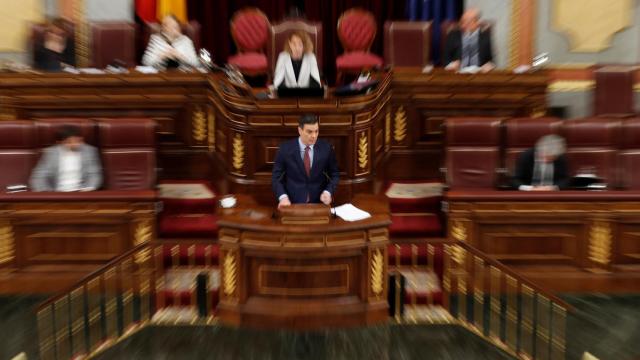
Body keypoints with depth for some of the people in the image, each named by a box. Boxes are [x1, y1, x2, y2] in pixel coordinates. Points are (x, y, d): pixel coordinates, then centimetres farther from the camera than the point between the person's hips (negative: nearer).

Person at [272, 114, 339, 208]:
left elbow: (334, 174, 7)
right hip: (292, 203, -1)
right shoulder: (285, 148, -6)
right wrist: (283, 197, -16)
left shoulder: (326, 148, -3)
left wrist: (328, 192, -10)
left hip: (319, 201, 1)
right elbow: (276, 177, 0)